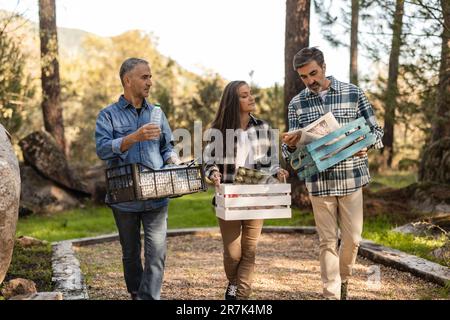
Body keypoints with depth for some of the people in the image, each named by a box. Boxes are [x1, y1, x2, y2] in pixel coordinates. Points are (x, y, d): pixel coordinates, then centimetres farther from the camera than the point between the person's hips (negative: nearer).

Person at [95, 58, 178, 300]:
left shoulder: (156, 113, 11)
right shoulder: (109, 115, -1)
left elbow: (167, 148, 16)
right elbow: (103, 149, -16)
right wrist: (135, 137, -27)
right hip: (125, 198, -2)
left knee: (156, 252, -9)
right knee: (130, 253, 14)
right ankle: (135, 294, 32)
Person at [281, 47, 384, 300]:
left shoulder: (353, 93, -2)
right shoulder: (297, 104, 4)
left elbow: (376, 131, 3)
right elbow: (291, 148, 7)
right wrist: (290, 144, -18)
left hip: (351, 178, 0)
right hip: (319, 182, 1)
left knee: (352, 238, 6)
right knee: (328, 242, 5)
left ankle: (343, 279, 34)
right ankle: (332, 294, 15)